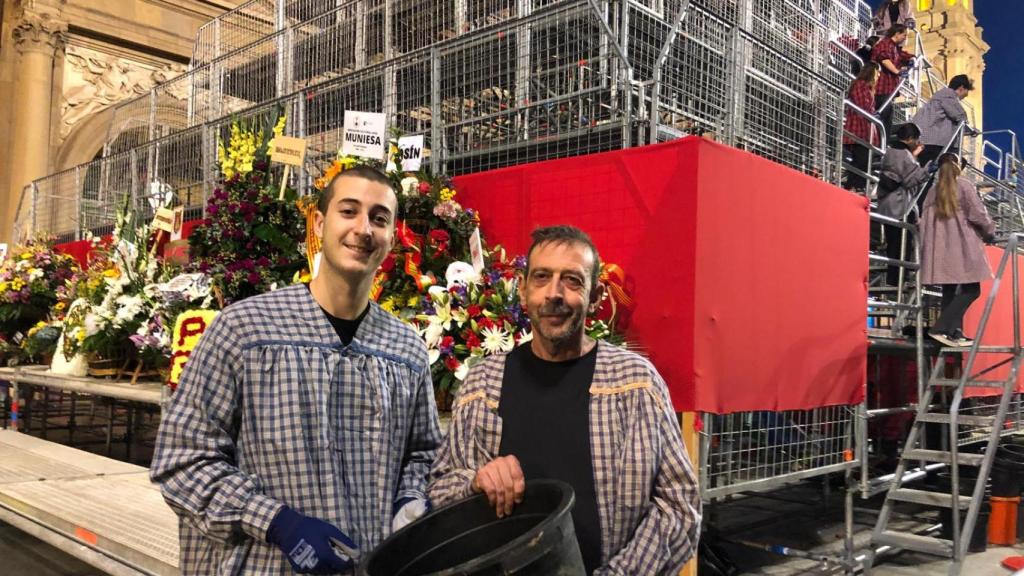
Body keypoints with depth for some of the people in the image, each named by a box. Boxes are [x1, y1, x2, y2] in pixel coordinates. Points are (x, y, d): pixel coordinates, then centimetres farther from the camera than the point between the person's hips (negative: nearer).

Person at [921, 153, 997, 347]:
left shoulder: (933, 190, 12)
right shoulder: (964, 185, -3)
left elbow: (925, 220, 11)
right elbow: (977, 213, -6)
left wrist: (926, 249, 17)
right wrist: (989, 232, 10)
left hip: (940, 248, 6)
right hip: (962, 246, -6)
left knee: (949, 291, 10)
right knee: (971, 289, -4)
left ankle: (955, 333, 9)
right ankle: (940, 328, -17)